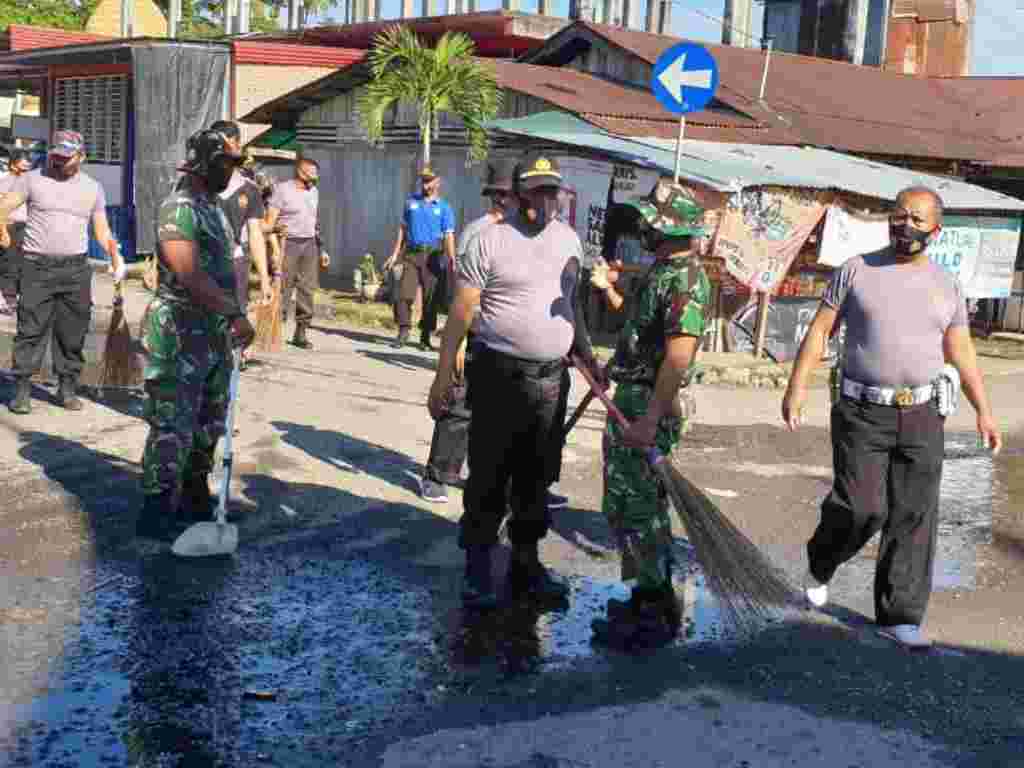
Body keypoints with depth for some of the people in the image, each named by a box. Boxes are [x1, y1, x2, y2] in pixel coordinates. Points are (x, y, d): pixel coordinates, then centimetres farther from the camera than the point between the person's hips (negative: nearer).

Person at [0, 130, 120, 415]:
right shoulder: (32, 179, 3)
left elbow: (102, 230, 12)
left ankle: (67, 388, 14)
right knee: (30, 330, -4)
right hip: (37, 266, -2)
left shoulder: (93, 188, 10)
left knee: (72, 334, 5)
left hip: (76, 268, 2)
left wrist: (116, 256, -3)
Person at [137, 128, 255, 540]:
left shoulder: (214, 208, 15)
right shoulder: (179, 208, -16)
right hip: (180, 334, -10)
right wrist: (235, 314, -27)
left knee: (210, 422, 17)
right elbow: (191, 277, -26)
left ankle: (195, 498, 30)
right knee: (173, 426, -5)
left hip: (214, 333, 10)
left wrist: (230, 319, 17)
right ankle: (157, 512, 3)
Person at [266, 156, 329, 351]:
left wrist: (321, 249, 18)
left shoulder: (314, 191, 16)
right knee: (283, 289, -7)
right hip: (288, 243, -6)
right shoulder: (283, 189, -3)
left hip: (310, 244, 6)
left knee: (307, 289, 3)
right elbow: (270, 219, -7)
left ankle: (301, 333, 9)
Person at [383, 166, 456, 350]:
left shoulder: (444, 207, 4)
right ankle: (403, 332, 1)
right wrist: (395, 255, 12)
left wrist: (452, 259, -16)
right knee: (404, 293, -9)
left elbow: (449, 236, -3)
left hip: (433, 257, -2)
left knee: (431, 298, 0)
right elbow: (403, 229, 17)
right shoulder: (411, 202, 13)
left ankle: (425, 337, 10)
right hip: (412, 254, 2)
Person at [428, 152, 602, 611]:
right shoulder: (490, 241, -8)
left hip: (552, 379, 6)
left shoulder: (568, 240, 10)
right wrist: (444, 375, -13)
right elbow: (461, 312, -9)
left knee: (536, 480, 14)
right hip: (500, 375, -5)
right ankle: (477, 569, 13)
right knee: (488, 478, 1)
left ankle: (526, 562, 27)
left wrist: (589, 359, 15)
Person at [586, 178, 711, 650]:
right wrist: (609, 290, 10)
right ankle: (650, 599, 29)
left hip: (648, 406, -10)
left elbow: (677, 357, -26)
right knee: (642, 505, 17)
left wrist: (650, 418, -31)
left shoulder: (686, 280, -18)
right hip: (629, 399, 10)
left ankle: (656, 615, 5)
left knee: (633, 508, -5)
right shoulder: (660, 271, 13)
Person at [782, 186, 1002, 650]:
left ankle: (899, 616, 10)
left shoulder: (947, 286, 9)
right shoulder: (856, 270, 1)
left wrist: (983, 411, 2)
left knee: (914, 517, 1)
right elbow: (820, 329, 0)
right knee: (862, 507, -10)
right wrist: (797, 386, -9)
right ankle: (820, 564, 21)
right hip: (862, 413, -3)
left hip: (921, 418, 3)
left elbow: (962, 354, 11)